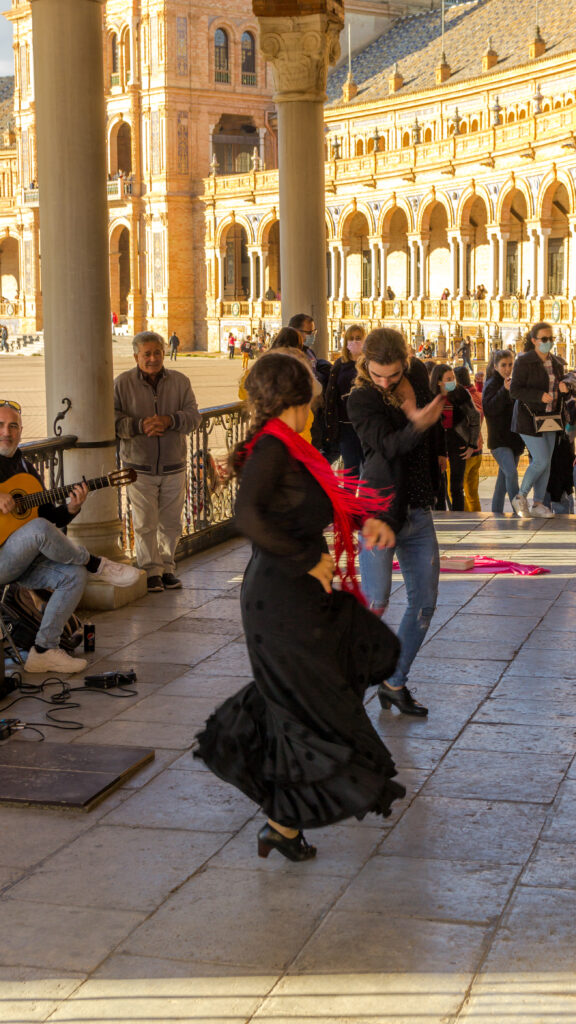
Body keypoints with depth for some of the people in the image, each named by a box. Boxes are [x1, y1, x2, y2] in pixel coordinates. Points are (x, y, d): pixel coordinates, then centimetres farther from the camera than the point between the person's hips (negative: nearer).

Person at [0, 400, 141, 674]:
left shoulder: (26, 469, 17)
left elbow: (52, 518, 16)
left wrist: (71, 508, -5)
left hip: (24, 559, 8)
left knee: (74, 575, -15)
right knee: (38, 529, -34)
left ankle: (44, 650, -10)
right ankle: (96, 565, -11)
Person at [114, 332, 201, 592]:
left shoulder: (179, 381, 6)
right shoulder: (122, 383, -1)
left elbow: (193, 415, -2)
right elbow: (112, 419, -7)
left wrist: (169, 421, -20)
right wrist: (140, 426, -22)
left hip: (173, 467, 3)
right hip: (139, 467, -2)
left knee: (171, 523, 9)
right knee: (145, 524, -2)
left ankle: (166, 568, 22)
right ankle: (151, 571, 9)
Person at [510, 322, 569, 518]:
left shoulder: (556, 364, 10)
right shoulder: (524, 362, -11)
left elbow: (558, 391, 19)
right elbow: (515, 391, -15)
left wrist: (564, 388, -5)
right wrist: (539, 396, -26)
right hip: (529, 419, -7)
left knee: (546, 462, 5)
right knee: (541, 461, -11)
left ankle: (538, 504, 13)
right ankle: (520, 497, 6)